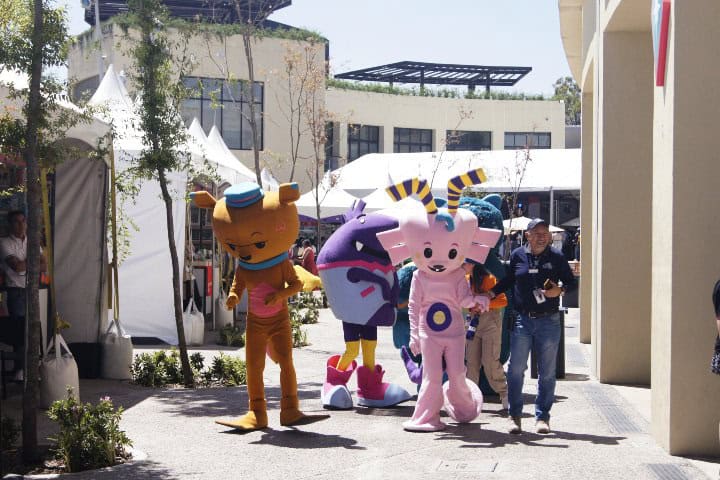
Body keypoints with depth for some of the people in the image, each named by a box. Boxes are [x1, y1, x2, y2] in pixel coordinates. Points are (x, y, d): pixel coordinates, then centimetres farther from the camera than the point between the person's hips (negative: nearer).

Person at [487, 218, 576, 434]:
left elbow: (571, 282, 9)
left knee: (547, 372, 6)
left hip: (549, 321, 0)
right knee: (516, 369, -1)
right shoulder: (517, 255, 4)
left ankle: (542, 416, 15)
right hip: (522, 320, 0)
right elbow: (507, 281, 16)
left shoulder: (556, 257, 3)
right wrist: (489, 294, 5)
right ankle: (514, 415, 10)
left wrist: (559, 290, -10)